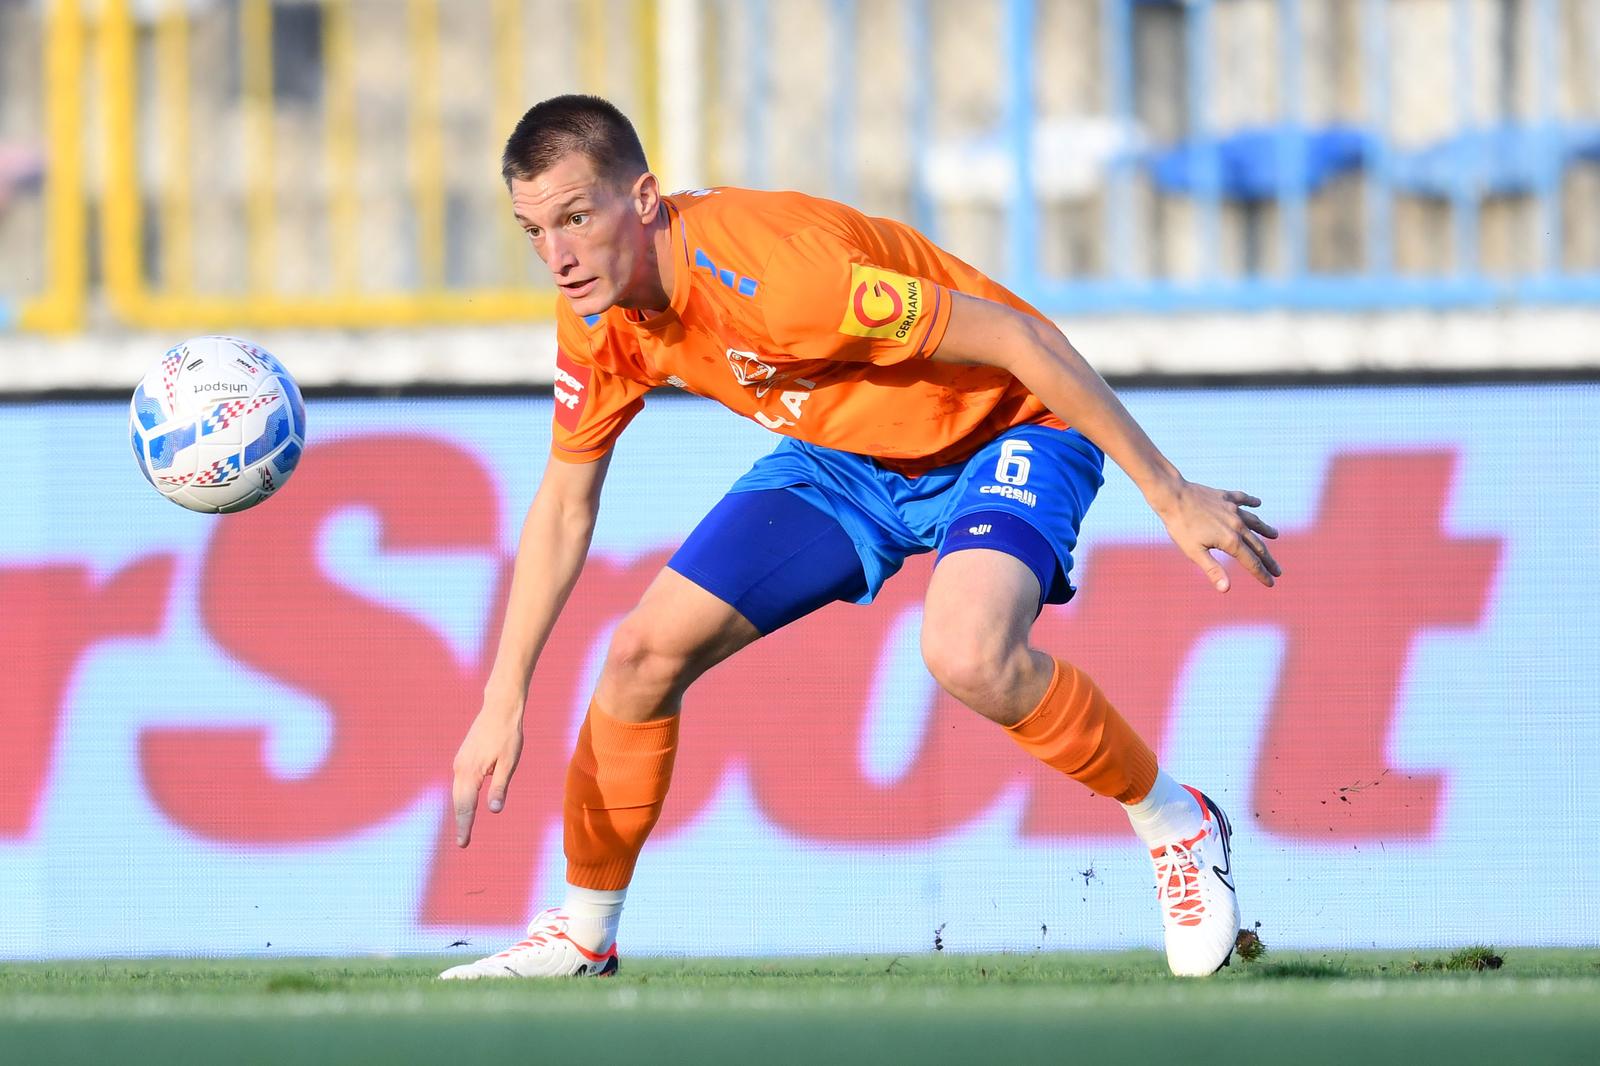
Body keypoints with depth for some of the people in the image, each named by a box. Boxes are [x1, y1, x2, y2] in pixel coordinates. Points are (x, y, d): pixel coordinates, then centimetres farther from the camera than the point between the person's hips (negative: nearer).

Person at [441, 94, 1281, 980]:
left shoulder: (773, 269, -37)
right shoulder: (598, 323, -13)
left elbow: (1019, 338, -31)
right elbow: (564, 503, 3)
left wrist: (1172, 498, -26)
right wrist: (502, 704, -1)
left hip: (1003, 430, -7)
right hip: (841, 456, 7)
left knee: (966, 656, -35)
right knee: (644, 651, -3)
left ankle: (1178, 827, -11)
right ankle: (584, 932, 18)